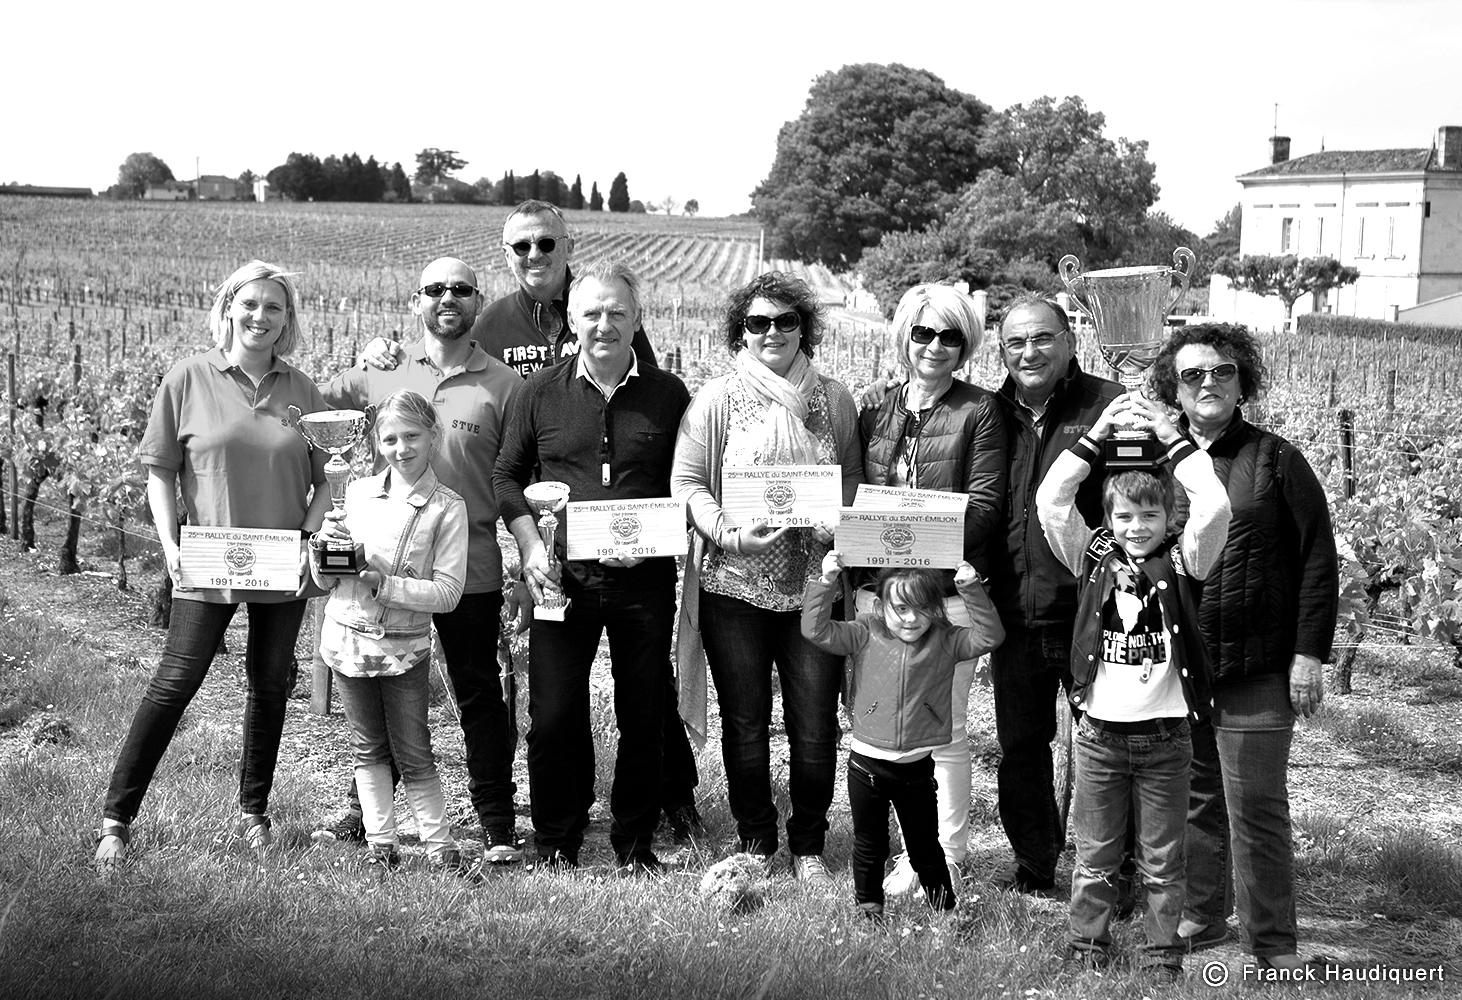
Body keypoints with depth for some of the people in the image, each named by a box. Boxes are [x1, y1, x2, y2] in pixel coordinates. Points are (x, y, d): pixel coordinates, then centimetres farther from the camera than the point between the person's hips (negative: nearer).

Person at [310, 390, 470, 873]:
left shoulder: (447, 508, -6)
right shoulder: (357, 493, 3)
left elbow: (448, 592, -12)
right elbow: (325, 582, 9)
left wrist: (385, 583, -21)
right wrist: (322, 546, -11)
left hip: (405, 647, -3)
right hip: (348, 637, 3)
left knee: (413, 755, 2)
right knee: (369, 750, 11)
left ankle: (440, 846, 13)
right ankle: (380, 846, 20)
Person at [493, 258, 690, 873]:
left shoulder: (668, 396, 4)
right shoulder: (541, 393, 5)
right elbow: (507, 476, 10)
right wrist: (531, 548, -3)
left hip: (643, 577, 0)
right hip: (561, 576, 0)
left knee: (644, 718, 6)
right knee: (554, 717, 0)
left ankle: (635, 843, 21)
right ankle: (556, 846, 16)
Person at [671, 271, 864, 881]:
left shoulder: (834, 400, 8)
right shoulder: (714, 400, 1)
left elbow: (854, 481, 13)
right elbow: (687, 483, -2)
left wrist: (841, 527, -7)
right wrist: (728, 535, -17)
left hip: (814, 583, 1)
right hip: (734, 585, -1)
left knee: (815, 725, 3)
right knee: (745, 722, 8)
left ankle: (809, 846, 20)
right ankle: (755, 843, 25)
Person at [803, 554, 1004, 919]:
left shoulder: (945, 643, -3)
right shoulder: (864, 637, -7)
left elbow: (989, 636, -11)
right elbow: (816, 631, -14)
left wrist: (972, 590, -20)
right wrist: (825, 583, -22)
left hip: (917, 766, 0)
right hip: (867, 764, 0)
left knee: (925, 846, 13)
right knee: (869, 845, 15)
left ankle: (944, 906, 31)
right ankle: (868, 907, 32)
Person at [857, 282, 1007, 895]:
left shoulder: (978, 412, -1)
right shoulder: (876, 414, 14)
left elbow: (984, 504, -7)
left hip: (949, 589, -5)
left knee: (944, 730, -1)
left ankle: (946, 858, 10)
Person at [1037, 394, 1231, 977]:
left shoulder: (1182, 560, -1)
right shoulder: (1093, 557, 3)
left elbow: (1214, 506, -17)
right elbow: (1050, 501, -8)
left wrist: (1171, 438, -12)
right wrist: (1096, 436, -10)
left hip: (1165, 734, -1)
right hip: (1100, 732, 1)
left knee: (1163, 862, 9)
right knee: (1094, 858, 10)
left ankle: (1162, 961, 19)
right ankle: (1086, 954, 21)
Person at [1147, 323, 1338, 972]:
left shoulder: (1276, 459, -1)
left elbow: (1319, 559, -3)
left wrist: (1310, 653, -8)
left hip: (1256, 674, -4)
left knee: (1256, 809, -1)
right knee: (1194, 801, 13)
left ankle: (1274, 945, 10)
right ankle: (1201, 918, 28)